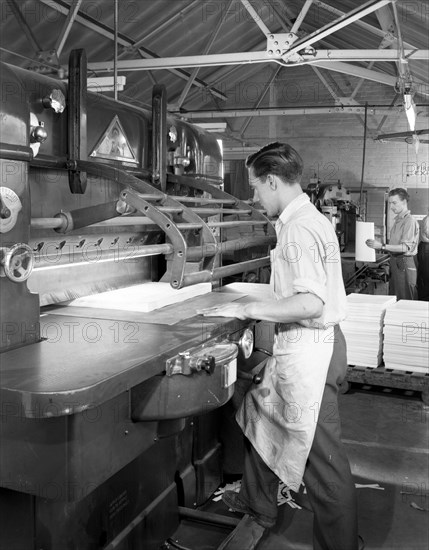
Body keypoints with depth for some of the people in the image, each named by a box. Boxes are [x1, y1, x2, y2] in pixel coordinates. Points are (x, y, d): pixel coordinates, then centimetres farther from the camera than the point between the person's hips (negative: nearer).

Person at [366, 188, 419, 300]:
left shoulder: (409, 221, -12)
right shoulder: (397, 220, 17)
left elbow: (405, 247, -21)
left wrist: (382, 246, -27)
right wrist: (379, 247, 10)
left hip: (405, 264, -9)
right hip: (395, 263, 9)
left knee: (405, 300, -5)